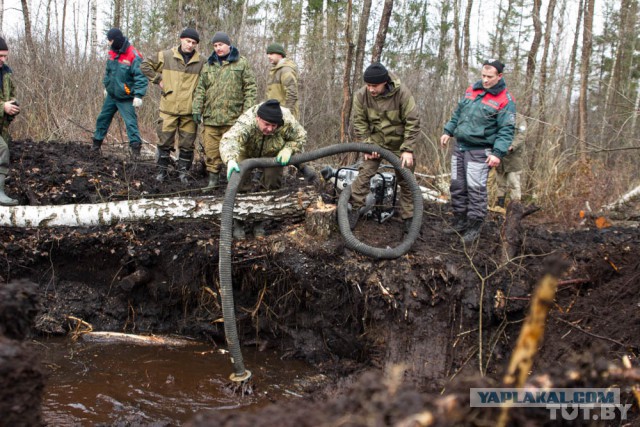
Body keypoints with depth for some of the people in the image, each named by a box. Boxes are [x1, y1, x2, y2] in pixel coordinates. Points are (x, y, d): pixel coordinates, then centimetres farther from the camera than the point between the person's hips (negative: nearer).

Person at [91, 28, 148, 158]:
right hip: (111, 95, 8)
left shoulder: (133, 56, -20)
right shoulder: (113, 53, 4)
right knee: (102, 119, 16)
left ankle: (136, 147, -9)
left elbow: (141, 77, -22)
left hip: (125, 98, -8)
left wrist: (138, 95, -28)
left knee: (130, 122, -12)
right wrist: (107, 86, 24)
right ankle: (97, 143, 30)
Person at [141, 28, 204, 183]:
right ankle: (163, 170, 16)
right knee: (165, 140, 4)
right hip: (169, 108, -1)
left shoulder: (201, 62, 4)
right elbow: (145, 65, 9)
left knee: (187, 144, 5)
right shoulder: (166, 56, 1)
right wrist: (158, 79, 2)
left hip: (190, 110, 1)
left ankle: (183, 172, 16)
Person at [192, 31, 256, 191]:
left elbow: (250, 88, 1)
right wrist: (197, 109, 4)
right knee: (211, 150, 3)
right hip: (210, 117, 4)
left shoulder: (241, 63, 4)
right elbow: (200, 89, 15)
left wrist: (247, 111, -6)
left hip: (233, 117, -3)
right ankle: (213, 179, 12)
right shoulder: (209, 65, 15)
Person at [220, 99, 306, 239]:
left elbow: (300, 137, -15)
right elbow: (229, 139, -61)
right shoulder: (246, 122, -46)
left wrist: (288, 149, -34)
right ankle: (238, 224, 6)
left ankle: (260, 223, 15)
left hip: (271, 154, 2)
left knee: (271, 185, -3)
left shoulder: (287, 121, -36)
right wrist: (230, 160, -81)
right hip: (246, 152, -2)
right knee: (241, 184, -11)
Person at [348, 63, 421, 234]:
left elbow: (413, 123, -20)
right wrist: (367, 144, -15)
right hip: (375, 141, 1)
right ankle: (355, 210, 1)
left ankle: (408, 218, 17)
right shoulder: (361, 95, -19)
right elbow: (359, 122, -7)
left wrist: (408, 150, -23)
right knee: (364, 173, -11)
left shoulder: (402, 93, -26)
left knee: (406, 180, 5)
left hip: (400, 143, -1)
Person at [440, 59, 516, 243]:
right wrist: (448, 131, 14)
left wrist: (498, 152, -22)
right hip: (460, 147, 6)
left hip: (479, 151, -6)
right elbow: (458, 112, 20)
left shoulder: (505, 100, -10)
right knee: (457, 186, 11)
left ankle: (474, 226, 5)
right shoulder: (472, 89, 8)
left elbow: (506, 130, -13)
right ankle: (460, 222, 23)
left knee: (476, 189, -6)